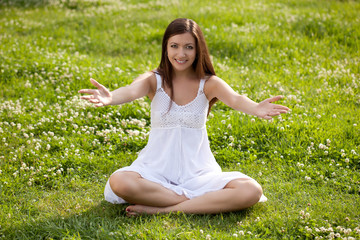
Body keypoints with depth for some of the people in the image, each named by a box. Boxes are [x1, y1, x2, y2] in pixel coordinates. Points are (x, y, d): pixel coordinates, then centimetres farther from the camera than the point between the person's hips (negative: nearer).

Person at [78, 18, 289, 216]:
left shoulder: (208, 84, -1)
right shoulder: (154, 80, -2)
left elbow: (234, 99, -21)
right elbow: (131, 91, -24)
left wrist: (256, 109, -46)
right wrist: (109, 98, -49)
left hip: (198, 171, 1)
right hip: (157, 169, 0)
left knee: (251, 191, -24)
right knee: (120, 183, -33)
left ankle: (162, 209, -21)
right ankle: (206, 202, -19)